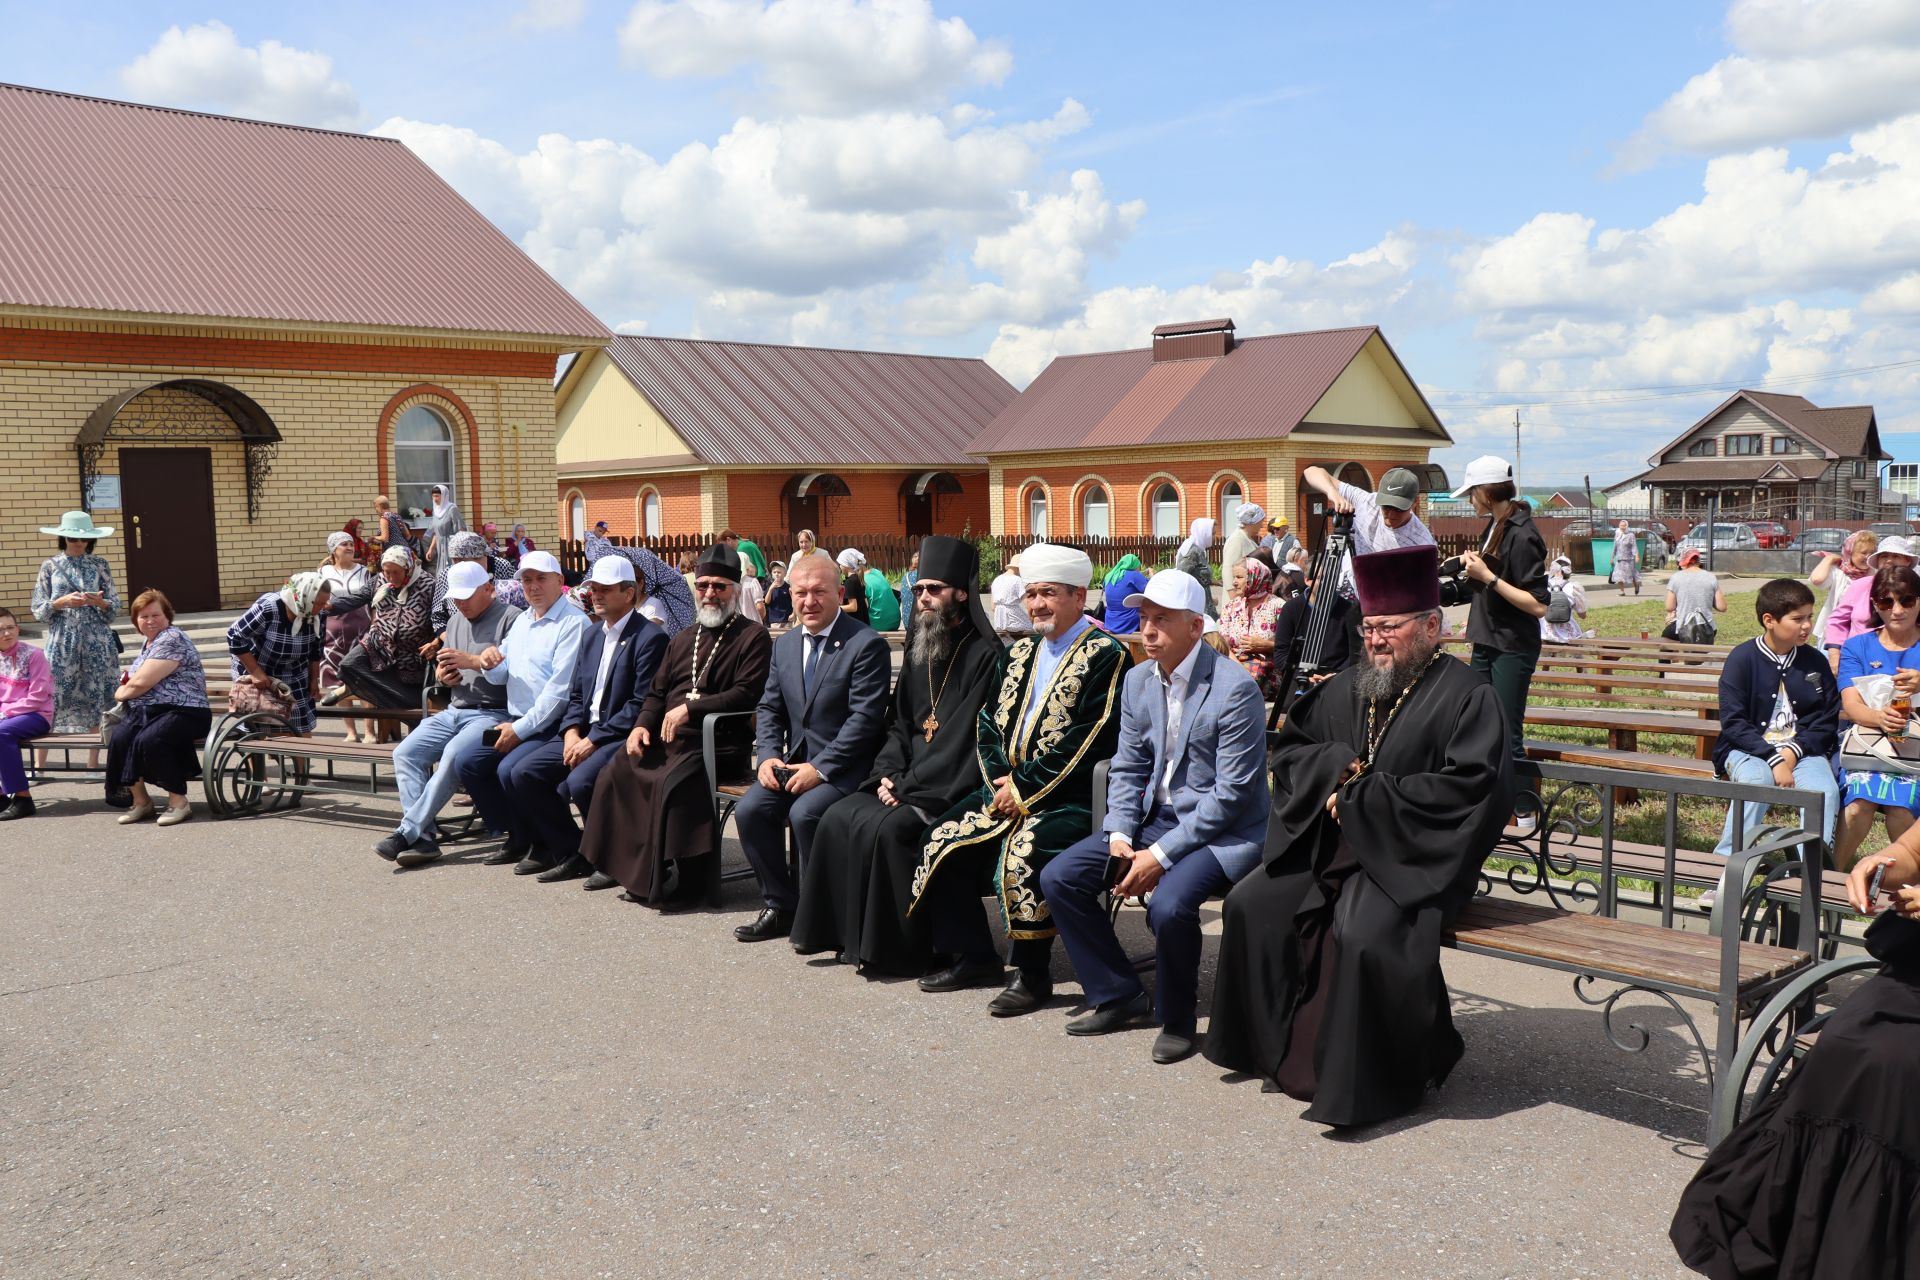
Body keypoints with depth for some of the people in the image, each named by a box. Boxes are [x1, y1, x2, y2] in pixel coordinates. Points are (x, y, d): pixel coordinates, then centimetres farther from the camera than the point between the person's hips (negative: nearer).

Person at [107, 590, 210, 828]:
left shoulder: (172, 639, -10)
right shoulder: (149, 642, 21)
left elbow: (141, 683, -15)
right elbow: (134, 682, 35)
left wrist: (120, 693, 6)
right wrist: (125, 687, 11)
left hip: (182, 712, -8)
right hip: (146, 712, 8)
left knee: (148, 739, -34)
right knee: (119, 738, -22)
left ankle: (179, 801, -18)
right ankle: (141, 800, -8)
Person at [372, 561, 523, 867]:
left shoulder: (510, 618, -6)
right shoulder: (455, 621, 21)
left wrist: (470, 661, -22)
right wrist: (443, 676, 4)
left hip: (493, 713, -8)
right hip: (454, 711, 8)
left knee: (453, 755, -32)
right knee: (405, 753, -13)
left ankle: (407, 831, -27)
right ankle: (423, 836, -20)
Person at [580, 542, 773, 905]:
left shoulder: (753, 638, 0)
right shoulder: (683, 639, 23)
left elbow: (746, 694, -12)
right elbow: (657, 692, 22)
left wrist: (690, 708, -19)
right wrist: (642, 725, 1)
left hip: (718, 743, -7)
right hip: (668, 738, 7)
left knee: (673, 781, -31)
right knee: (616, 771, -13)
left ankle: (677, 880, -20)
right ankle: (617, 862, 1)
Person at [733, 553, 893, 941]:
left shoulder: (866, 644, -11)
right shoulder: (785, 644, 12)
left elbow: (865, 718, -17)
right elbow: (768, 709, 16)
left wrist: (820, 768, -21)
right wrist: (767, 756, -3)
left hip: (845, 767, -7)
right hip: (795, 761, 7)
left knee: (805, 813, -30)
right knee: (749, 810, -14)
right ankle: (782, 907, 3)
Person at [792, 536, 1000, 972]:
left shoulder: (984, 655, -10)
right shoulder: (919, 652, 15)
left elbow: (968, 737, -17)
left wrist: (909, 787, -18)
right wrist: (887, 773, -2)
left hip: (950, 789, -7)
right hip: (908, 783, 8)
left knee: (887, 828, -27)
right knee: (840, 817, -12)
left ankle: (897, 946, -14)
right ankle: (851, 934, -3)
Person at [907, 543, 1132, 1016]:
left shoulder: (1105, 655, -9)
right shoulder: (1022, 652, 15)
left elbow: (1087, 741, -17)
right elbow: (990, 721, 14)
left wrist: (1025, 788, -17)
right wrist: (1001, 779, -5)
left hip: (1068, 796, -8)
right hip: (1008, 787, 8)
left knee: (1024, 850, -32)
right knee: (944, 840, -4)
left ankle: (1032, 973, -14)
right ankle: (972, 956, 11)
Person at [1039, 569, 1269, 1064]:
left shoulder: (1235, 689, -18)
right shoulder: (1138, 680, 5)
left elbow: (1231, 793, -20)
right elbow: (1127, 768, 11)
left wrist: (1161, 855, -22)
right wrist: (1119, 834, -7)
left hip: (1223, 832, -7)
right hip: (1154, 818, 8)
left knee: (1169, 904, -33)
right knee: (1058, 878, -3)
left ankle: (1176, 1019, -5)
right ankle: (1119, 995, 12)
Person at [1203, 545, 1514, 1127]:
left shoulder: (1466, 696, -7)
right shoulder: (1348, 688, 14)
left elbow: (1467, 789, -18)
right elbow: (1289, 748, 16)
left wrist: (1362, 798, -17)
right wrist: (1336, 765, -8)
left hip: (1414, 857, -7)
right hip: (1334, 846, 7)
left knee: (1361, 931, -32)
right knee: (1250, 904, -6)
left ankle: (1358, 1078, -13)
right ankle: (1280, 1048, 9)